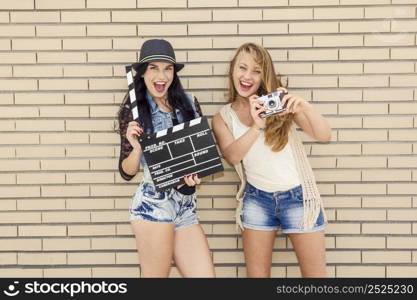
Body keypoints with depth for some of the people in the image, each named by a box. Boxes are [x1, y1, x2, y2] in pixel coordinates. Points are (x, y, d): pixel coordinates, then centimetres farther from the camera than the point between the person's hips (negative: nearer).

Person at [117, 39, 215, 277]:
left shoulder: (189, 103, 7)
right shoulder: (133, 109, -2)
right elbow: (127, 172, 0)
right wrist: (137, 148, -20)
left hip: (187, 207, 4)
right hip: (154, 205, -4)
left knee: (205, 274, 3)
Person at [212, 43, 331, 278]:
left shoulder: (279, 101, -4)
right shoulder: (223, 118, 1)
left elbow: (324, 136, -10)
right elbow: (232, 156, -16)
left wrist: (305, 107, -28)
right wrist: (257, 126, -32)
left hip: (298, 196, -1)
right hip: (257, 199, 2)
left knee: (315, 273, 4)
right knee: (256, 273, 8)